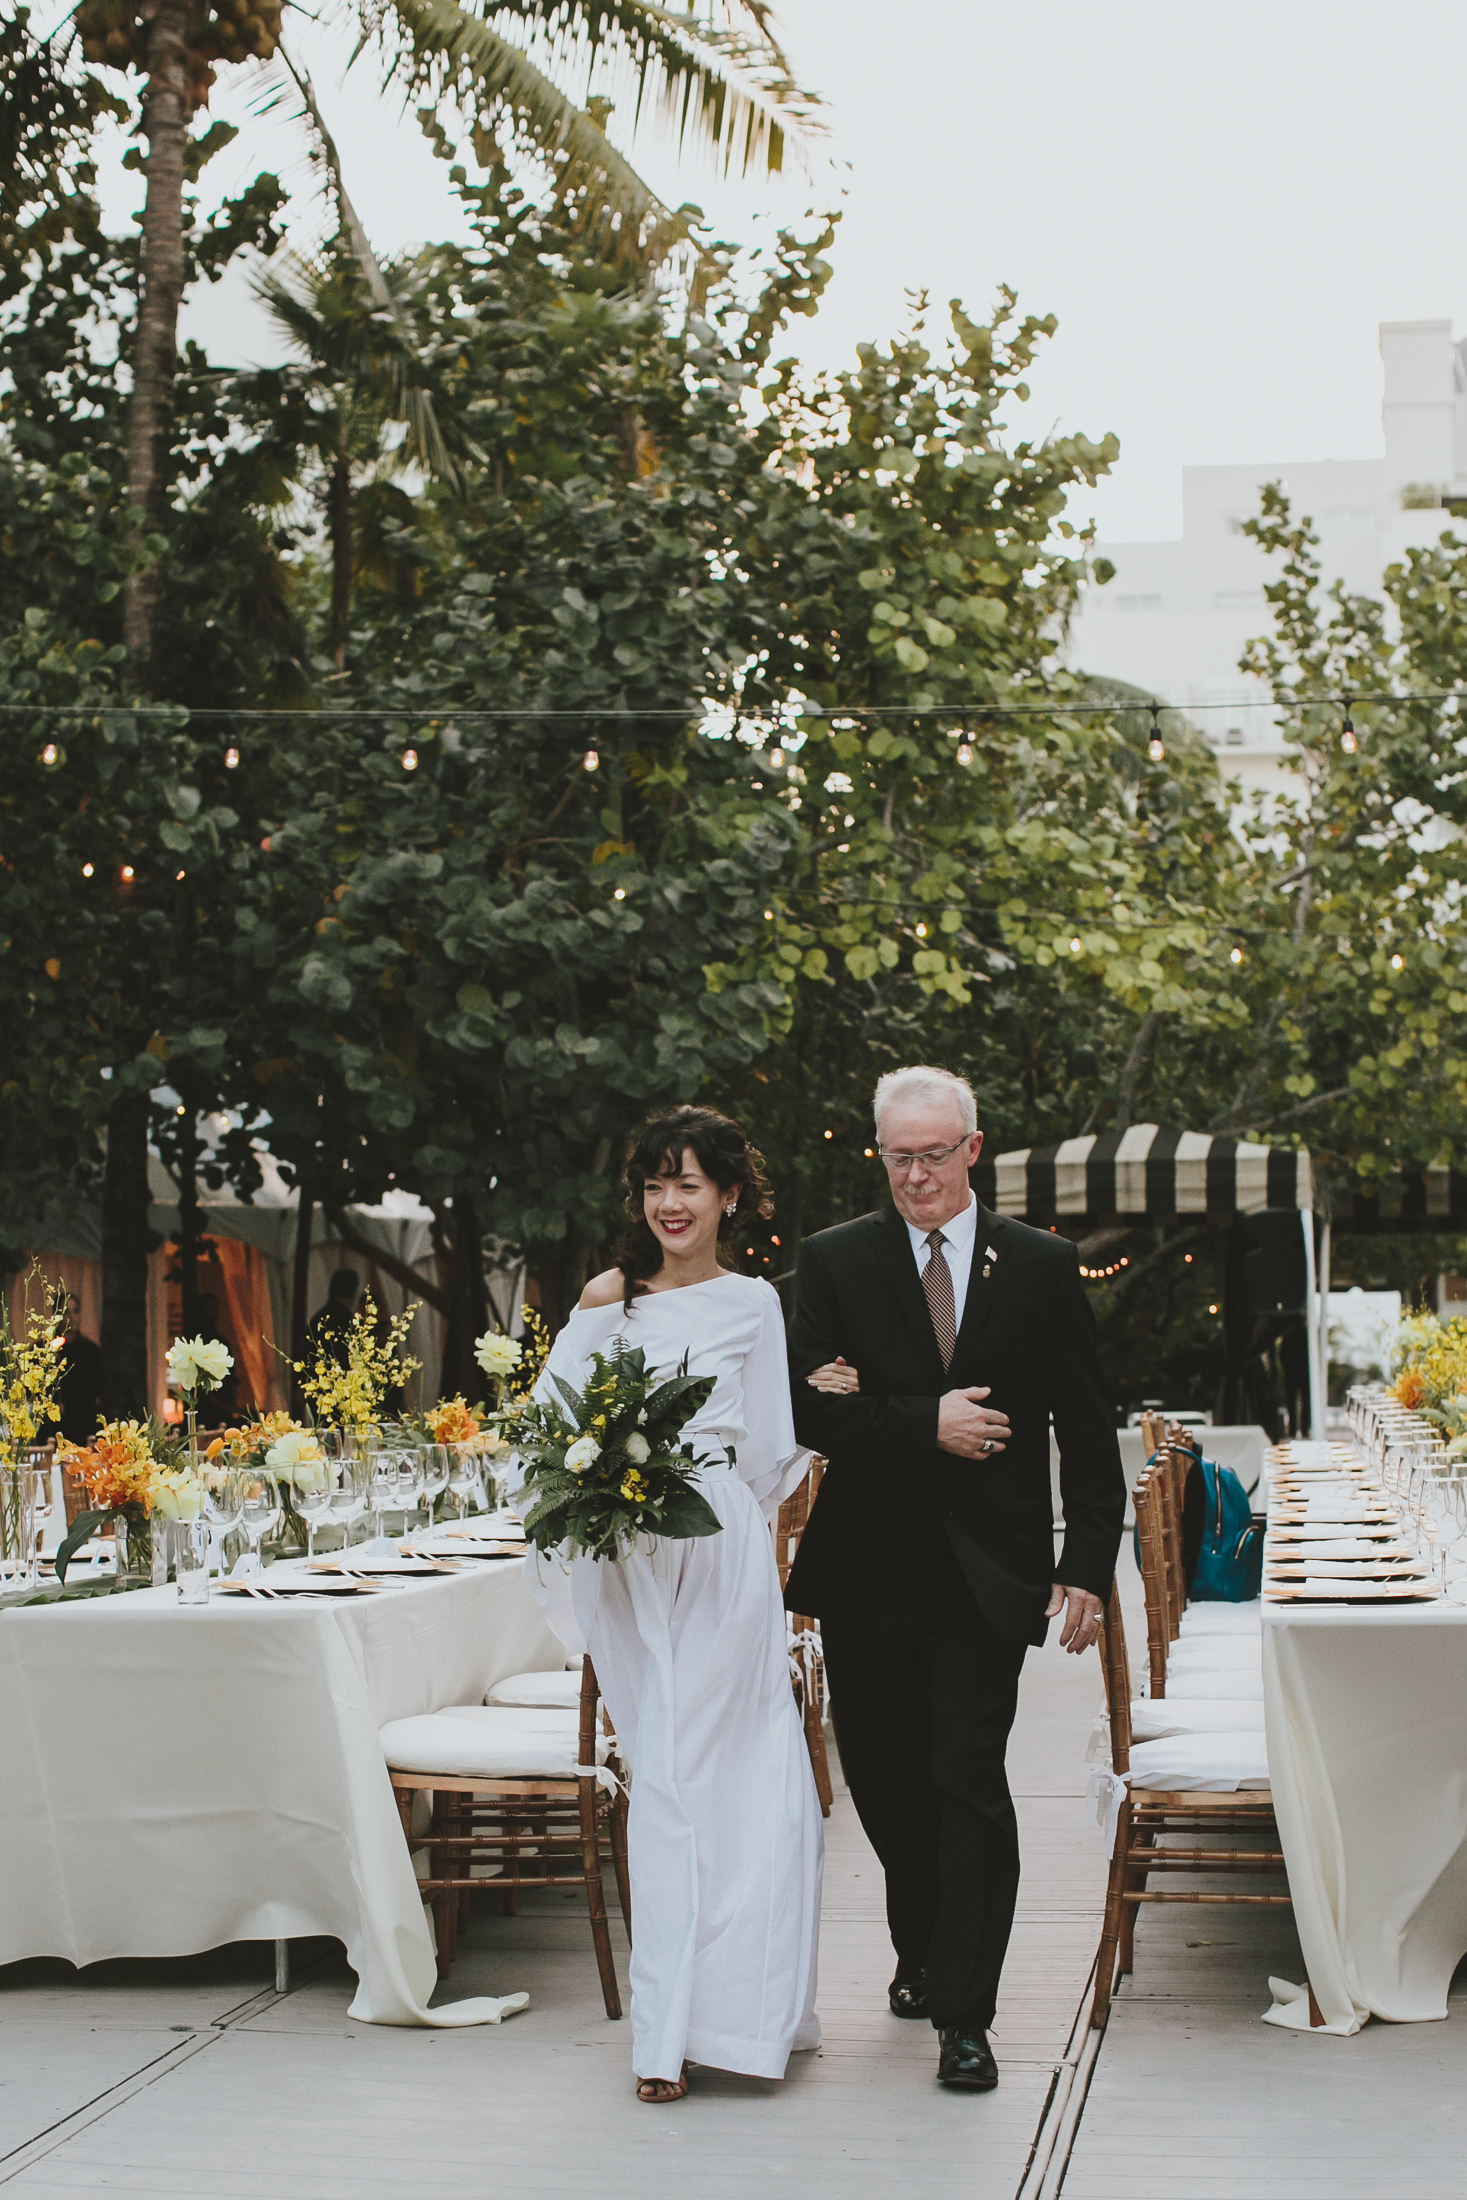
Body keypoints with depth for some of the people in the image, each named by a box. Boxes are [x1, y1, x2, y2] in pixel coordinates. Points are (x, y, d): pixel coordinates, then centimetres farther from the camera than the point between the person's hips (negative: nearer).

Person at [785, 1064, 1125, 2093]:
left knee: (968, 1778, -9)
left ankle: (964, 2013, -2)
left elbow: (1089, 1432, 4)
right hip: (871, 1565, 2)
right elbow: (809, 1409, -6)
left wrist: (1089, 1566, -2)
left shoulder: (1045, 1267, 3)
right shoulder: (834, 1262, 2)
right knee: (883, 1776, 11)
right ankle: (922, 1951, 37)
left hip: (991, 1568, -1)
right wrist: (925, 1424, -17)